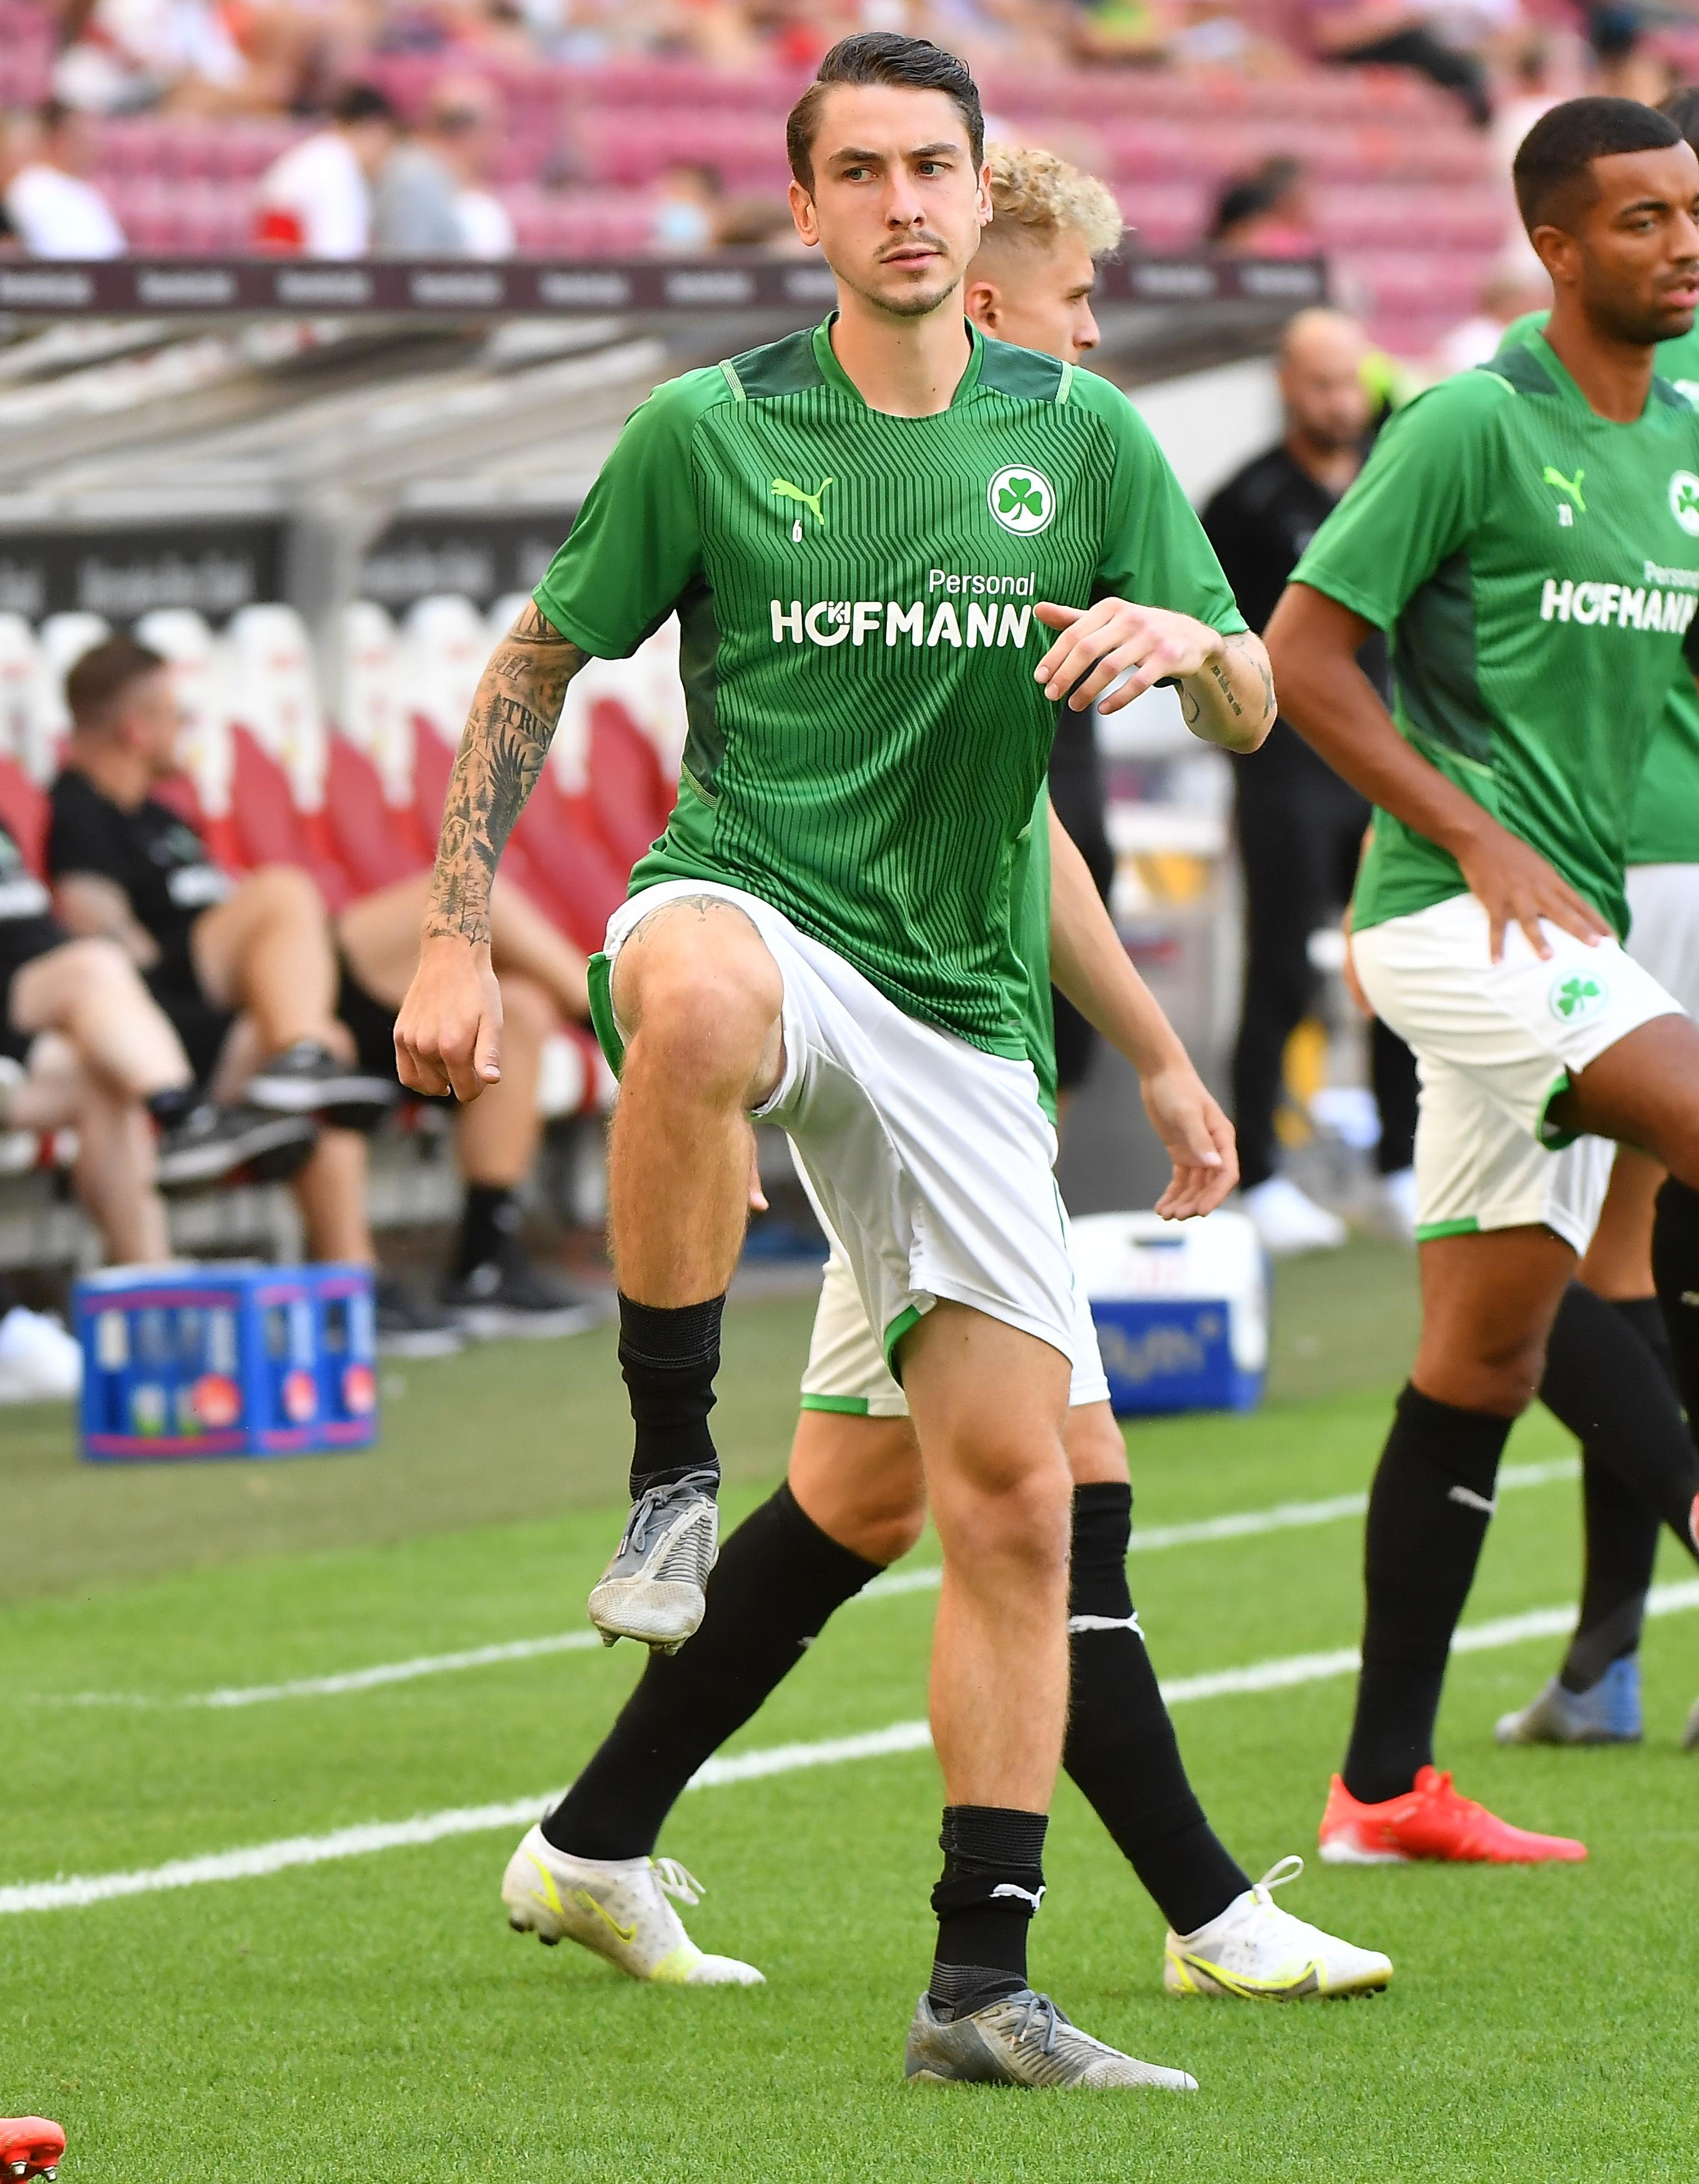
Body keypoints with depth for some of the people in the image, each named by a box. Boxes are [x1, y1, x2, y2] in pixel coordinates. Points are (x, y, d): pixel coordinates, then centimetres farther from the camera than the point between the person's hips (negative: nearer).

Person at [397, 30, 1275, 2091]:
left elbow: (1252, 712, 8)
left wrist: (1184, 637, -17)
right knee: (698, 1001, -44)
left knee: (1016, 1494, -1)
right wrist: (456, 941, 2)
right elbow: (537, 664, 9)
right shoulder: (708, 433, 0)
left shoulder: (1083, 437, 6)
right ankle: (672, 1479, -28)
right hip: (745, 902, -3)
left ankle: (980, 1985, 7)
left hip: (956, 1003, 4)